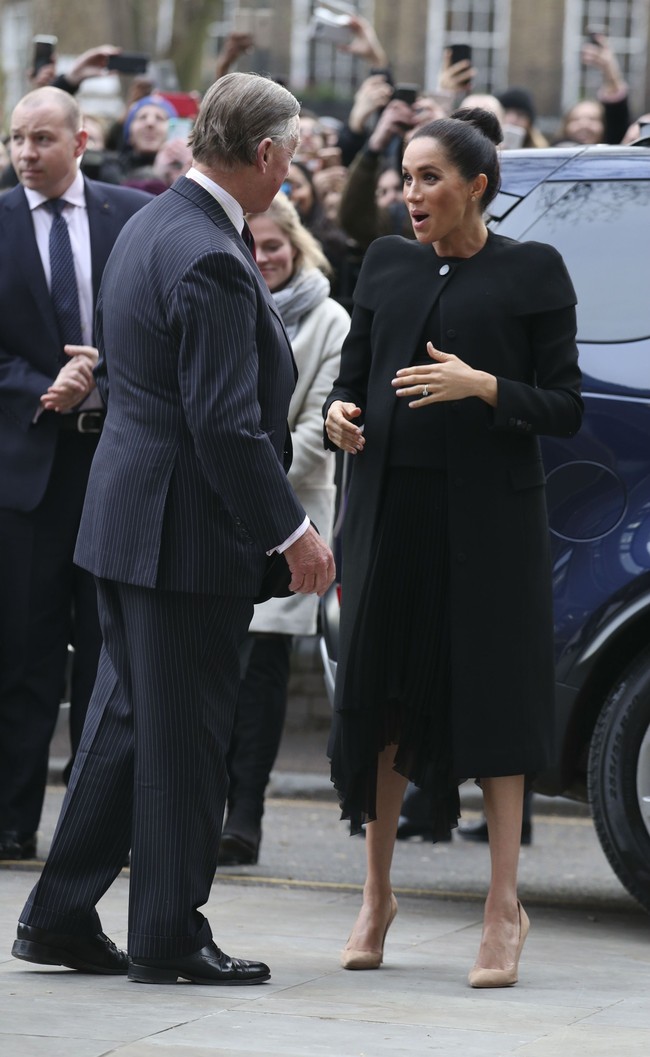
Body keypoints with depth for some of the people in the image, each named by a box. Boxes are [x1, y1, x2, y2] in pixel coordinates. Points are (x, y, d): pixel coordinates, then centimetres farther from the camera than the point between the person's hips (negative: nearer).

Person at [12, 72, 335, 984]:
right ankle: (169, 937, 9)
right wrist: (290, 530, -17)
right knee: (185, 738, 0)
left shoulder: (152, 227, 10)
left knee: (127, 721, 16)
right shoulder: (210, 260, -21)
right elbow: (226, 422, -24)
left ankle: (59, 918, 19)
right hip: (189, 531, -10)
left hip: (128, 519, 10)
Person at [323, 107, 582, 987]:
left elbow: (565, 408, -3)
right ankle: (377, 894, 18)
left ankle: (504, 906, 3)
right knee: (381, 698, 5)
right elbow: (352, 376, 16)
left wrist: (482, 386, -18)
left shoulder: (532, 272, 0)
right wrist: (340, 414, -6)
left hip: (489, 512, -4)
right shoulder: (387, 264, 11)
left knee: (491, 697, -3)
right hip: (391, 508, 4)